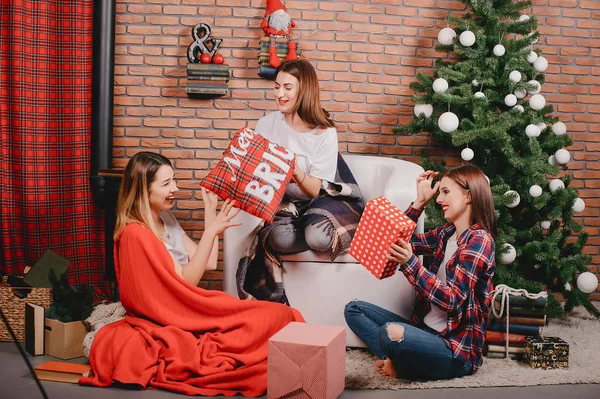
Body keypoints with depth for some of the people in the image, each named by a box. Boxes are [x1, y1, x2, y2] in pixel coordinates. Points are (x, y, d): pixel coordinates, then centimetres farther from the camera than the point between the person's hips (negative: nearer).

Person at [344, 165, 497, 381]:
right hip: (426, 331, 9)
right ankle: (394, 360, -11)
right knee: (354, 309, 5)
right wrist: (420, 201, 12)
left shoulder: (479, 240, -15)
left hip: (456, 350, -9)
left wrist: (410, 263, -31)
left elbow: (452, 300, -22)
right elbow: (404, 241, 21)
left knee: (391, 332, -37)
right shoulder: (446, 233, 10)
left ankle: (400, 366, -5)